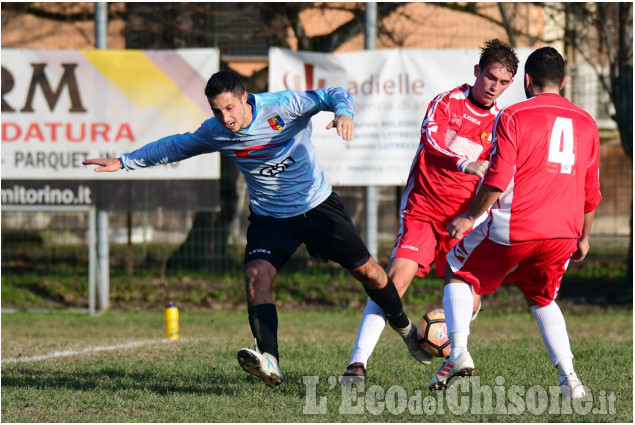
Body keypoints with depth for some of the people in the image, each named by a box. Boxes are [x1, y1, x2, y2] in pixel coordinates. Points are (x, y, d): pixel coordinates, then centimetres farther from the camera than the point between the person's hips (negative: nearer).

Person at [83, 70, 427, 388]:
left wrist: (343, 113, -46)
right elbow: (175, 147, 6)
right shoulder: (214, 133, -11)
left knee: (366, 271, 3)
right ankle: (269, 363, -30)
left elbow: (334, 95, -23)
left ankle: (404, 327, 32)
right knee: (256, 274, -24)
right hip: (269, 216, 2)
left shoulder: (282, 106, -23)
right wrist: (124, 162, 8)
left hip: (318, 205, -2)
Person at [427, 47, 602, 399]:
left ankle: (458, 352, -3)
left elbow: (497, 181, -11)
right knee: (542, 300, 25)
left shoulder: (513, 117, -4)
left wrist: (469, 217, 1)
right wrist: (583, 237, 28)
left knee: (459, 274, 17)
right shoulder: (586, 123, 11)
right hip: (562, 234, 4)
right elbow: (591, 192, 17)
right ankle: (569, 378, 9)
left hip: (513, 229, -4)